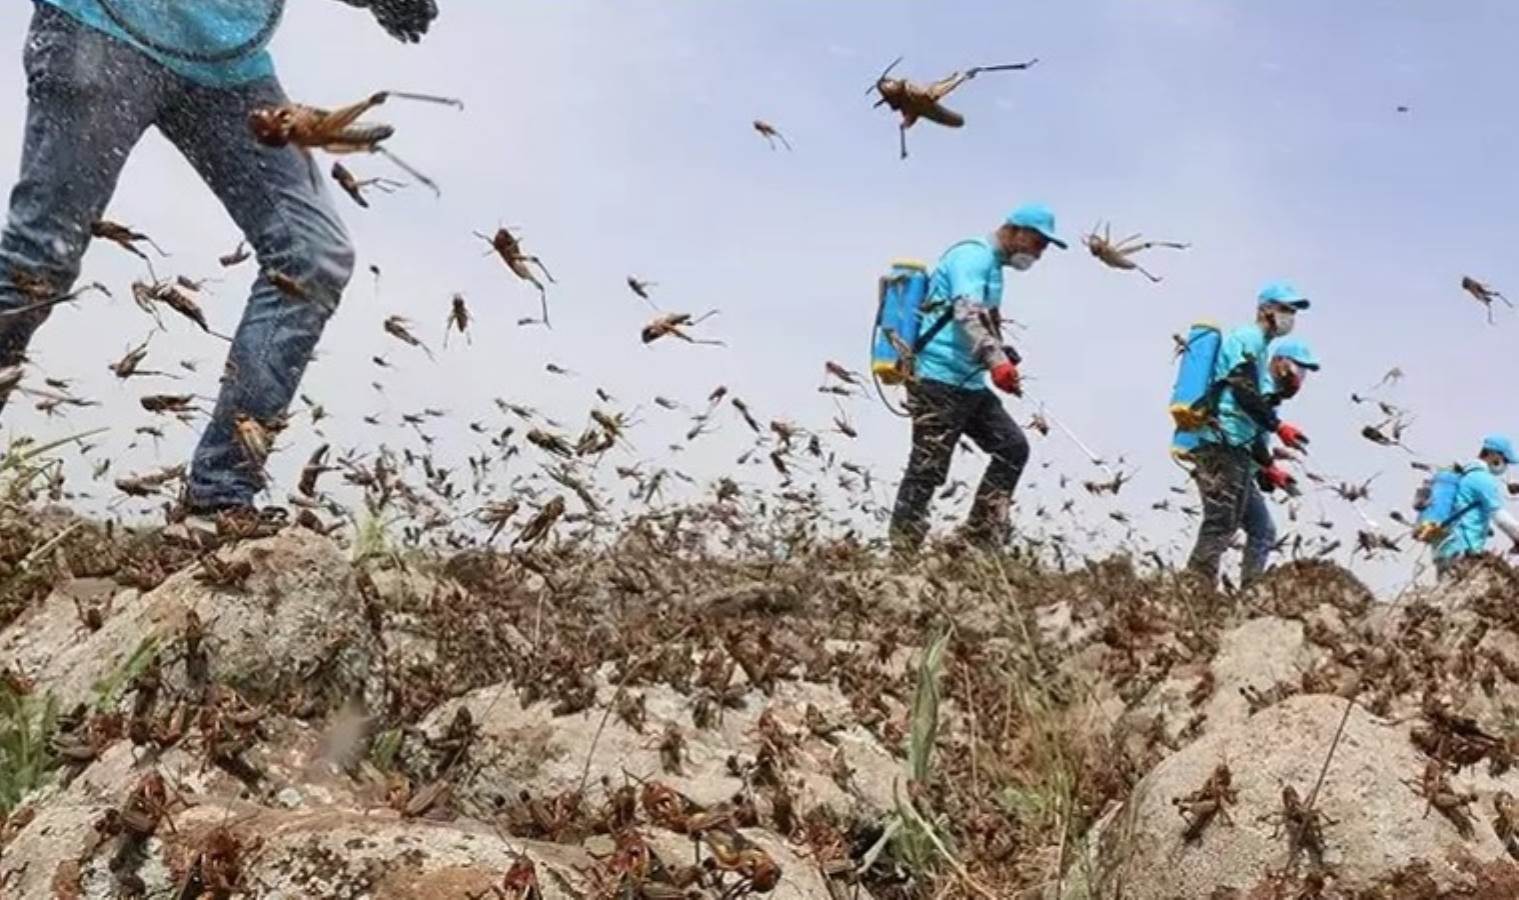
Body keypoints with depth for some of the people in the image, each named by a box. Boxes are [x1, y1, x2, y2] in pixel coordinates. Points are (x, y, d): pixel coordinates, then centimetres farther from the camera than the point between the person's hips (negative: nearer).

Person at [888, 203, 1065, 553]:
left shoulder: (992, 265, 21)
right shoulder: (973, 256, -10)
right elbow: (967, 314, -28)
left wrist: (1001, 357, 20)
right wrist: (996, 359, -41)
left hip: (970, 384, 10)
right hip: (939, 381, -10)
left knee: (1013, 446, 7)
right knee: (926, 471, -8)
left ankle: (982, 541, 9)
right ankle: (902, 554, -2)